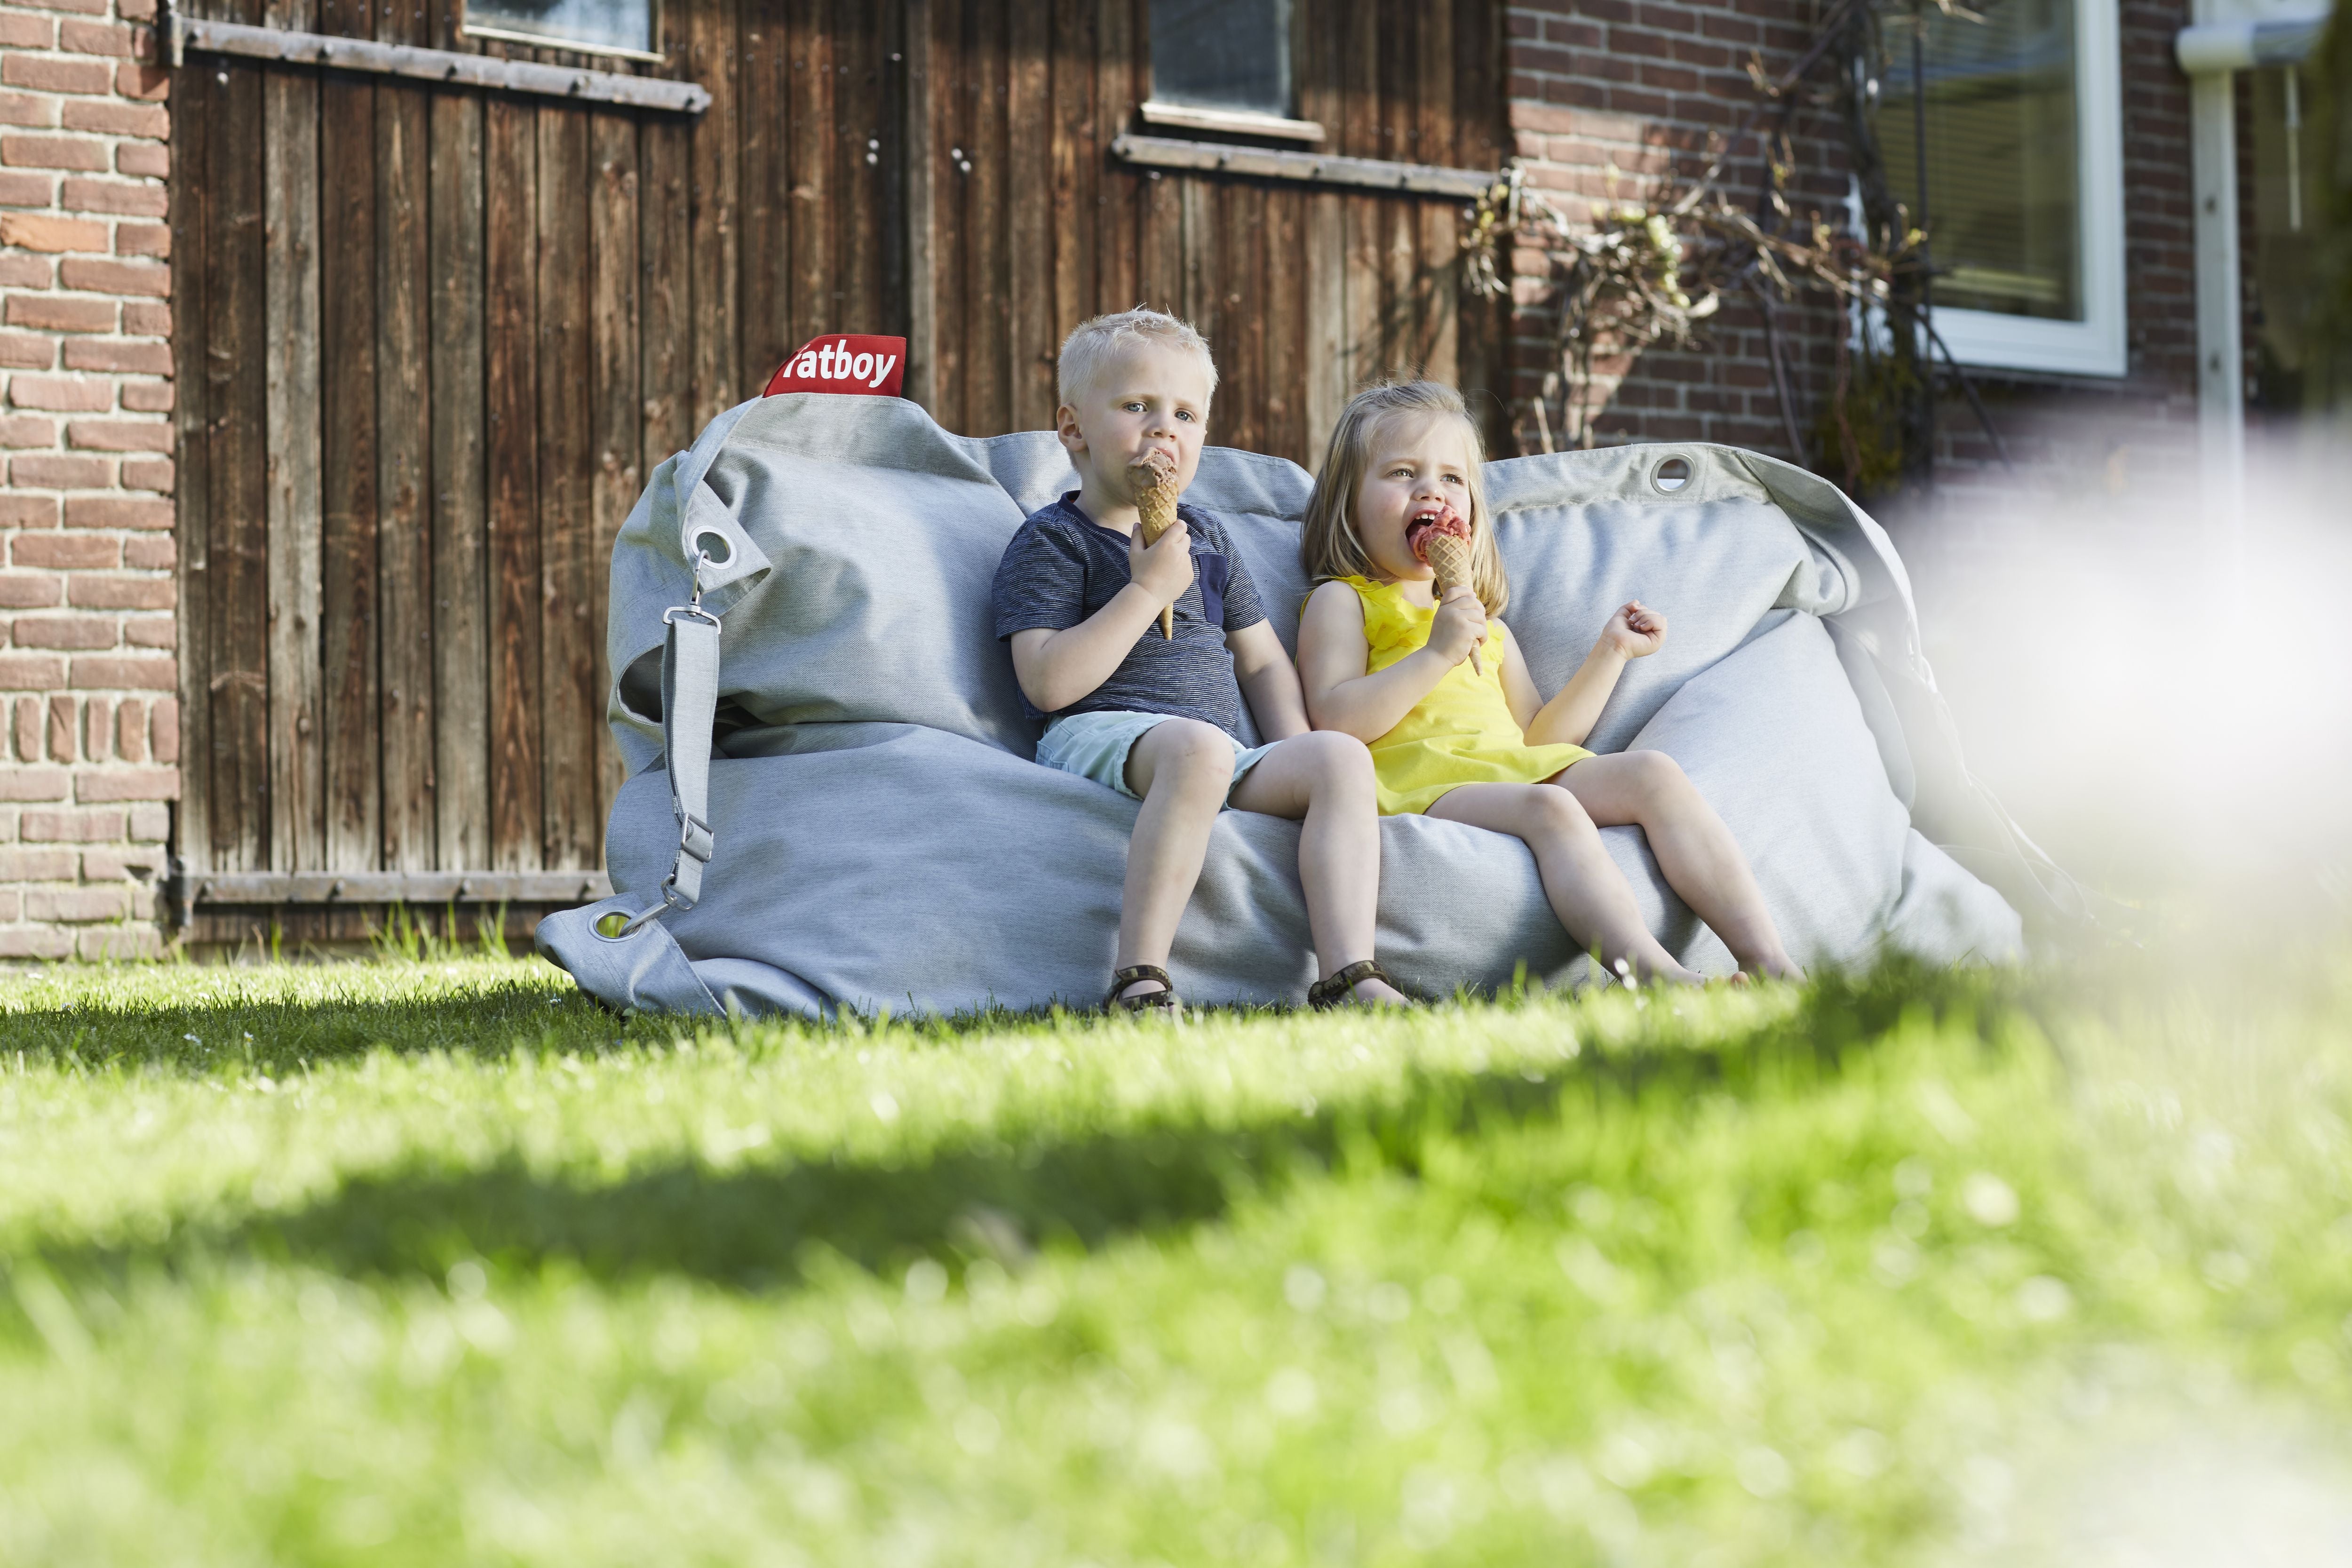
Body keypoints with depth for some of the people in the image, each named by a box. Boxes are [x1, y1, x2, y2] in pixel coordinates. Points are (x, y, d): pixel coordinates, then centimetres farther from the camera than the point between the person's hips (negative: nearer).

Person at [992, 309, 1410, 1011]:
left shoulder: (1206, 539, 24)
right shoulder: (1052, 540, 2)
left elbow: (1264, 664, 27)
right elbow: (1050, 683, -12)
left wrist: (1295, 766, 8)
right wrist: (1149, 589, -12)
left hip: (1226, 756, 7)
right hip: (1100, 736, -7)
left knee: (1342, 757, -20)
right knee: (1197, 746, -40)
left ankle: (1349, 978, -34)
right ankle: (1140, 982, -45)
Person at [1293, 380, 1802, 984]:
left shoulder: (1485, 624, 34)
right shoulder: (1342, 601, 12)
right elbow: (1335, 722, -7)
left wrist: (1610, 653, 21)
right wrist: (1437, 655, -12)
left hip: (1516, 769, 7)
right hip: (1418, 783, -7)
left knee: (1652, 774, -16)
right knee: (1548, 808, -35)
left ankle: (1769, 962, -29)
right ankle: (1654, 976, -56)